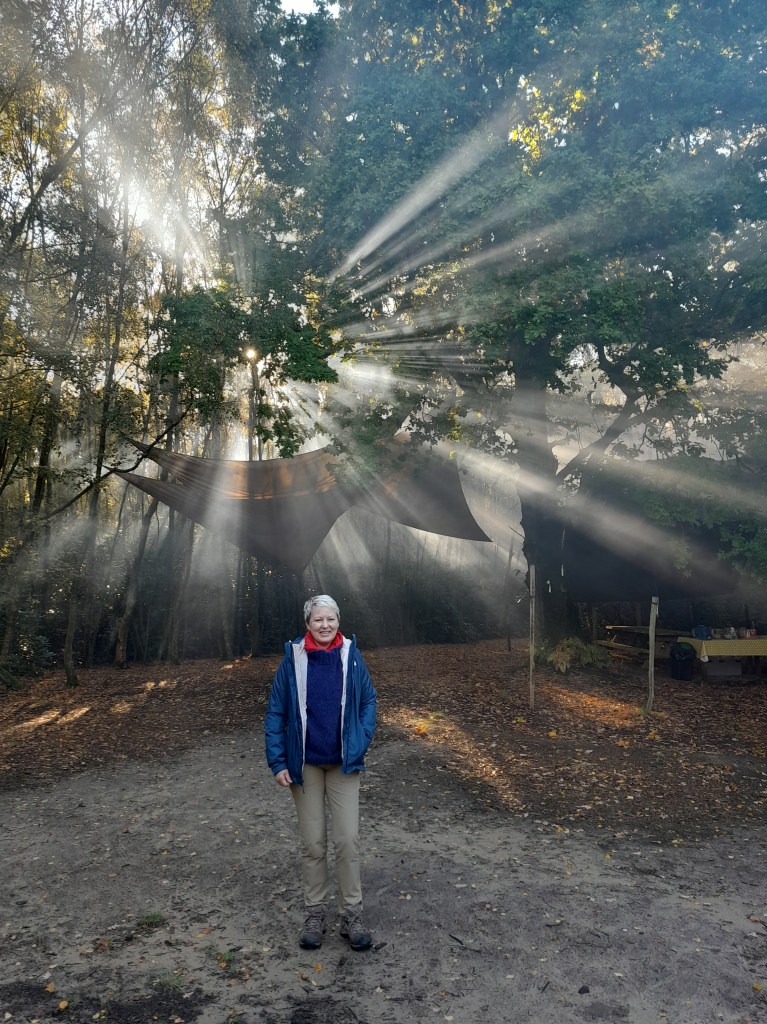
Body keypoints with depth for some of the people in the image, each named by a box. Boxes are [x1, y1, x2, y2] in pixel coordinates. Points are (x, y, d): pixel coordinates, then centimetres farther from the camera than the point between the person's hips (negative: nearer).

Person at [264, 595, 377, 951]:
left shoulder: (351, 656, -7)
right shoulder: (292, 659, -9)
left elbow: (368, 700, 4)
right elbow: (275, 713, -4)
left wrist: (360, 744, -6)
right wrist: (277, 762, -7)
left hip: (343, 763, 0)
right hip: (305, 764, 0)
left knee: (347, 839, 2)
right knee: (312, 842, 10)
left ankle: (351, 914, 18)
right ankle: (315, 912, 26)